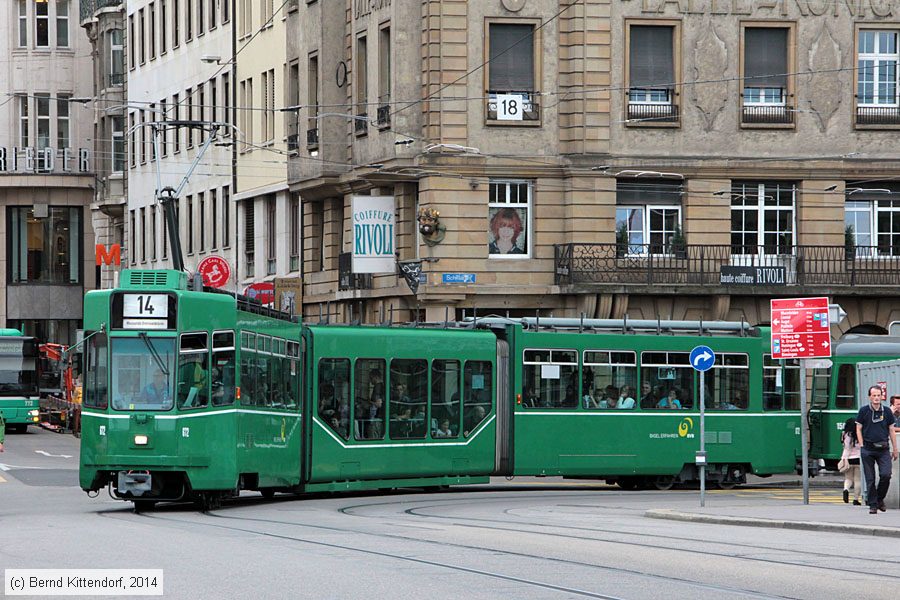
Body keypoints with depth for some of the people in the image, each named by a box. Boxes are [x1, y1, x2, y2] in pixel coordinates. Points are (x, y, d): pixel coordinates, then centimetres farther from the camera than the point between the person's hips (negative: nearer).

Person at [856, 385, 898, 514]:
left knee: (886, 475, -12)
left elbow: (891, 431, 13)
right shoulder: (864, 411, 3)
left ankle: (880, 499, 11)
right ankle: (873, 505, 8)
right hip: (868, 449, -1)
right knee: (870, 479, 0)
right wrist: (862, 446, -3)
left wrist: (895, 449, 11)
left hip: (883, 449, 1)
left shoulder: (887, 412, 8)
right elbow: (858, 429, 5)